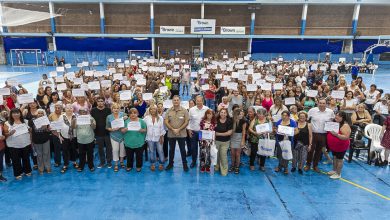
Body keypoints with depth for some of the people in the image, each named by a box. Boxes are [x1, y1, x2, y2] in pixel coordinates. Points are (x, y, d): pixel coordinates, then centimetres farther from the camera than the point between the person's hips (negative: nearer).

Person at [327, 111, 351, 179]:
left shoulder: (345, 126, -21)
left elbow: (346, 137, -27)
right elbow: (330, 132, 19)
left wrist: (337, 134, -36)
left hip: (341, 146, -8)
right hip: (333, 145, 8)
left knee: (339, 159, 5)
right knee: (334, 157, 20)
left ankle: (338, 174, 17)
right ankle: (334, 170, 35)